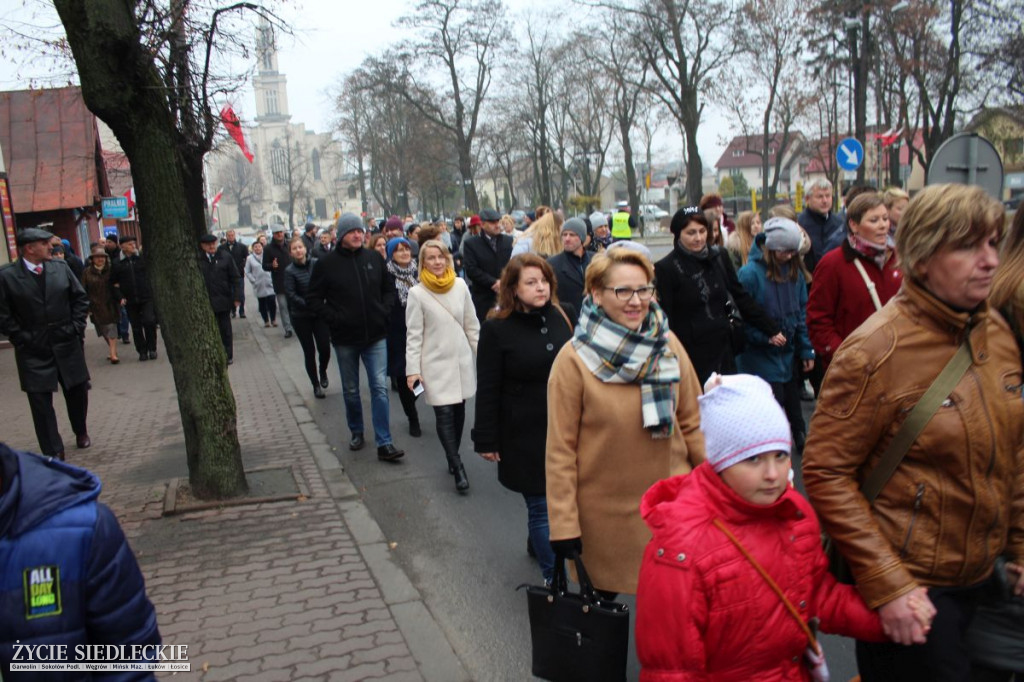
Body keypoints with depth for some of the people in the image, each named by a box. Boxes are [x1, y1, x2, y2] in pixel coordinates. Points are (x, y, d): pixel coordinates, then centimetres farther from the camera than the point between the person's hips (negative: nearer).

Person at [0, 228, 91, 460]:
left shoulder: (61, 268, 1)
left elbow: (81, 298, 8)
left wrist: (76, 327, 1)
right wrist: (21, 339, -8)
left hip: (67, 345, 3)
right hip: (33, 350, -3)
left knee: (77, 391, 14)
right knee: (40, 401, 0)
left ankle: (81, 432, 40)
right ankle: (53, 453, 9)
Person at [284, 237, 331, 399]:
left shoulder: (316, 264, -3)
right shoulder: (289, 271, -8)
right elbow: (291, 295, -13)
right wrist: (310, 305, -21)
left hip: (320, 313, 1)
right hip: (301, 317, -1)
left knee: (325, 348, -5)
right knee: (309, 352, 5)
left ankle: (323, 372, 27)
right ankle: (316, 385, 20)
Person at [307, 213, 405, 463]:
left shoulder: (374, 258, 2)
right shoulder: (327, 264, -5)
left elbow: (389, 289, 13)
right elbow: (313, 299, -1)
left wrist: (384, 311, -2)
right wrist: (334, 318, -12)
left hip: (376, 335, 1)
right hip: (345, 339, -1)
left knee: (380, 388, -6)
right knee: (350, 390, 13)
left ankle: (384, 444, -4)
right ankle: (356, 433, 33)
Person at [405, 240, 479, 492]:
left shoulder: (460, 286, 2)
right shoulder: (417, 293, -6)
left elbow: (472, 325, 9)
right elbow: (414, 335, -5)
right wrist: (412, 370, -10)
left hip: (462, 360, 3)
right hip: (435, 364, -3)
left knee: (459, 410, 8)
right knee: (444, 414, -9)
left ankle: (452, 457, 26)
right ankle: (458, 467, -2)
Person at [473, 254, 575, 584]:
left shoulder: (565, 315, 3)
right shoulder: (497, 329, -8)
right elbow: (487, 390, -6)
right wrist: (486, 440, -6)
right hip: (525, 435, -4)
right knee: (541, 505, 3)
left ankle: (538, 543, 43)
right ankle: (554, 578, 17)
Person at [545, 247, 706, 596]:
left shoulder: (668, 345, -2)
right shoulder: (574, 359, -14)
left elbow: (692, 423, 6)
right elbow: (560, 449, -11)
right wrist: (564, 525, -10)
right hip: (605, 513, -3)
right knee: (604, 592, 17)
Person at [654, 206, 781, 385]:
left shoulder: (719, 257, 6)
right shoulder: (666, 268, -8)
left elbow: (741, 296, 13)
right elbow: (665, 317, -9)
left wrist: (771, 329, 14)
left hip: (723, 349, 5)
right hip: (689, 355, -5)